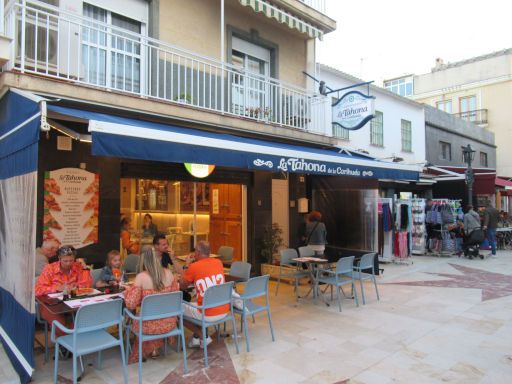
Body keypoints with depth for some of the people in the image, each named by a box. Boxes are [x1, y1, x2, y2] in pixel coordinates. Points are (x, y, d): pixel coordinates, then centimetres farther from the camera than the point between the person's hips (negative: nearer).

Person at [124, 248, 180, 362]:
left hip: (150, 324, -3)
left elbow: (131, 304, -15)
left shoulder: (141, 277, -15)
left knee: (136, 321, 30)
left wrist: (128, 291, 4)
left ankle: (150, 348, 40)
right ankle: (155, 348, 39)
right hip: (168, 322, 3)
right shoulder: (168, 273, -4)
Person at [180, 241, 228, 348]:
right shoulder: (219, 262, 3)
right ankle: (195, 338, 30)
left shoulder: (193, 267, -12)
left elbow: (182, 286, 4)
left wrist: (188, 265, 11)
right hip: (224, 311, 6)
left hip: (208, 315, -6)